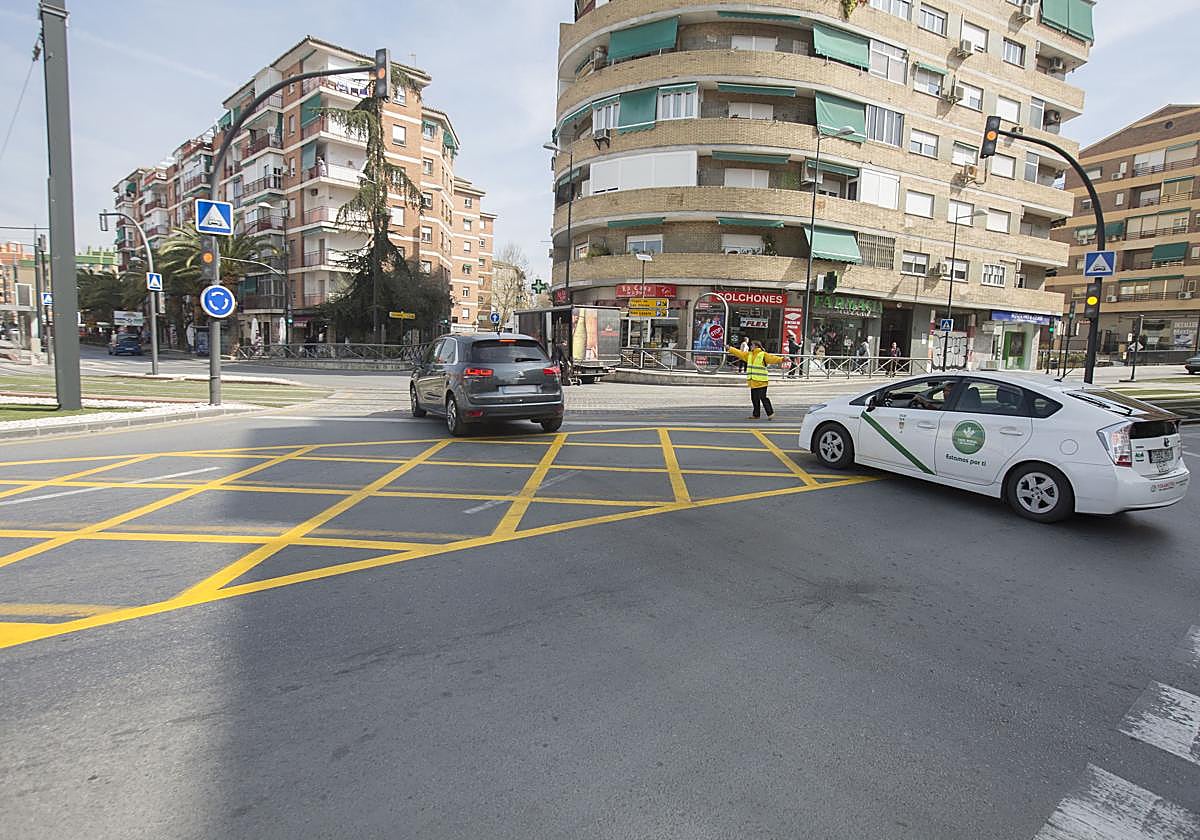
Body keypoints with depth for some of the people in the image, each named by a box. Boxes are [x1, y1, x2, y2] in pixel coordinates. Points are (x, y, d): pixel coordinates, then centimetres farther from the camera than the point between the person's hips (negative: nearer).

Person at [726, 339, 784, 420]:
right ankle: (756, 414, 21)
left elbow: (772, 358, -15)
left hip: (761, 382, -7)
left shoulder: (763, 355, -6)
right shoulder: (749, 354, 14)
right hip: (753, 382, 7)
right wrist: (730, 348, 21)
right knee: (754, 399, 12)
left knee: (763, 398, -9)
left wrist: (781, 359, -30)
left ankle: (770, 413, 1)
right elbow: (739, 353, 20)